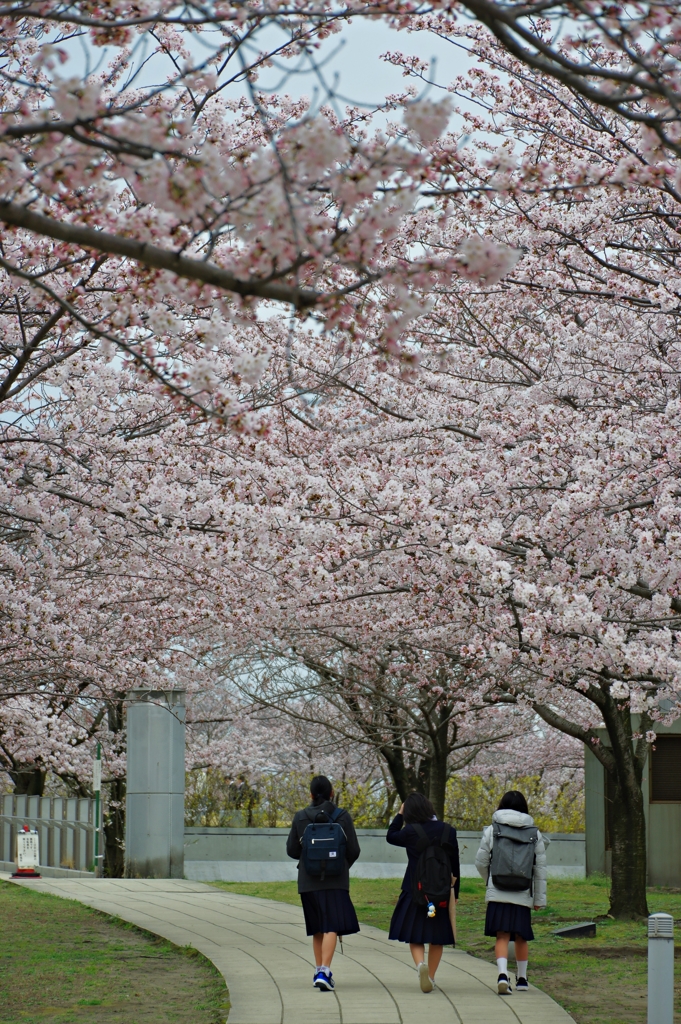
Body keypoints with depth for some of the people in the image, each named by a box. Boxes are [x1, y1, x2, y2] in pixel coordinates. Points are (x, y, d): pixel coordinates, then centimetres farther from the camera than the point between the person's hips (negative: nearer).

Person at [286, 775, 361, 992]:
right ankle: (324, 972, -21)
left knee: (317, 929, 16)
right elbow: (353, 850, -1)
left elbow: (291, 850, 4)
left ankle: (319, 970, 22)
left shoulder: (300, 817, 0)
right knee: (331, 927, -7)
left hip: (308, 881, 3)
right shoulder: (343, 817, -4)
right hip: (335, 880, -3)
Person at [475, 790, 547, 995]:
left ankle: (503, 974, -24)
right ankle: (521, 979, 26)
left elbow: (481, 863, 5)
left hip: (497, 893, -1)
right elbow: (540, 869, 5)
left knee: (502, 936, -3)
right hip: (523, 894, 2)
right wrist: (540, 898, 12)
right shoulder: (534, 834, 5)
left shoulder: (491, 830, 1)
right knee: (521, 937, 16)